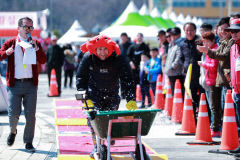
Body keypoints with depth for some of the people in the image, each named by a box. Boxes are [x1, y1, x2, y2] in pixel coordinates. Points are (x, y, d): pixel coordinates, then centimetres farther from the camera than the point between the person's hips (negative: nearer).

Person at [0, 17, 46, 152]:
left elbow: (43, 61, -1)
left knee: (30, 115, -1)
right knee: (14, 113, -5)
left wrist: (36, 49, -16)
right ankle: (13, 132, 27)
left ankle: (28, 142, 11)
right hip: (15, 84, -1)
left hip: (31, 84, 1)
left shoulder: (36, 44, 9)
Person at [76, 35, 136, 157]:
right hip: (94, 95, -1)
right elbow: (81, 78, -7)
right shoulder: (88, 59, -13)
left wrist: (131, 99, -22)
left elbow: (128, 80, -14)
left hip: (112, 96, 1)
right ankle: (96, 146, -11)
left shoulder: (118, 60, -16)